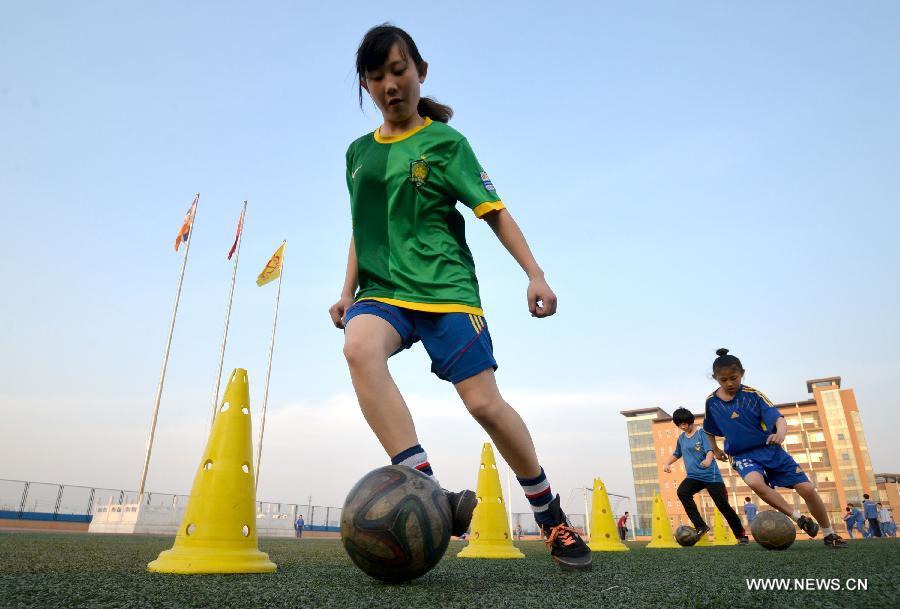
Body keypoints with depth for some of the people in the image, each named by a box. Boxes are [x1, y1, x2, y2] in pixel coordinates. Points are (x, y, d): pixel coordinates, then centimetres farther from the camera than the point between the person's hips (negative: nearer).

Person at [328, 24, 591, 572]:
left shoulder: (445, 141, 4)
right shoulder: (358, 152, 17)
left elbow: (495, 212, -1)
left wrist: (536, 274, -12)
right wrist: (348, 292, 16)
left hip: (444, 288, -3)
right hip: (382, 290, 3)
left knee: (484, 401, -10)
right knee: (359, 346, -32)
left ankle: (550, 515, 14)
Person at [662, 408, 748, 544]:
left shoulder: (702, 433, -7)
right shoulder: (681, 438, 10)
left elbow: (710, 451, -21)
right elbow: (676, 454, 25)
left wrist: (708, 460, -43)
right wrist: (667, 463, 7)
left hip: (711, 476, -4)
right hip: (694, 476, 5)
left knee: (724, 506, -2)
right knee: (682, 492, -24)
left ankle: (741, 535, 22)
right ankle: (701, 526, -15)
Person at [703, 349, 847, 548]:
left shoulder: (753, 394, -11)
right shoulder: (712, 402, -4)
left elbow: (777, 417, -22)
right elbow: (709, 430, 15)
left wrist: (781, 432, -43)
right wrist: (715, 450, 23)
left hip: (770, 449, 0)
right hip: (742, 455, 0)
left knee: (807, 488, -3)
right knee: (755, 482, -34)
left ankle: (829, 535, 22)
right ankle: (799, 518, -16)